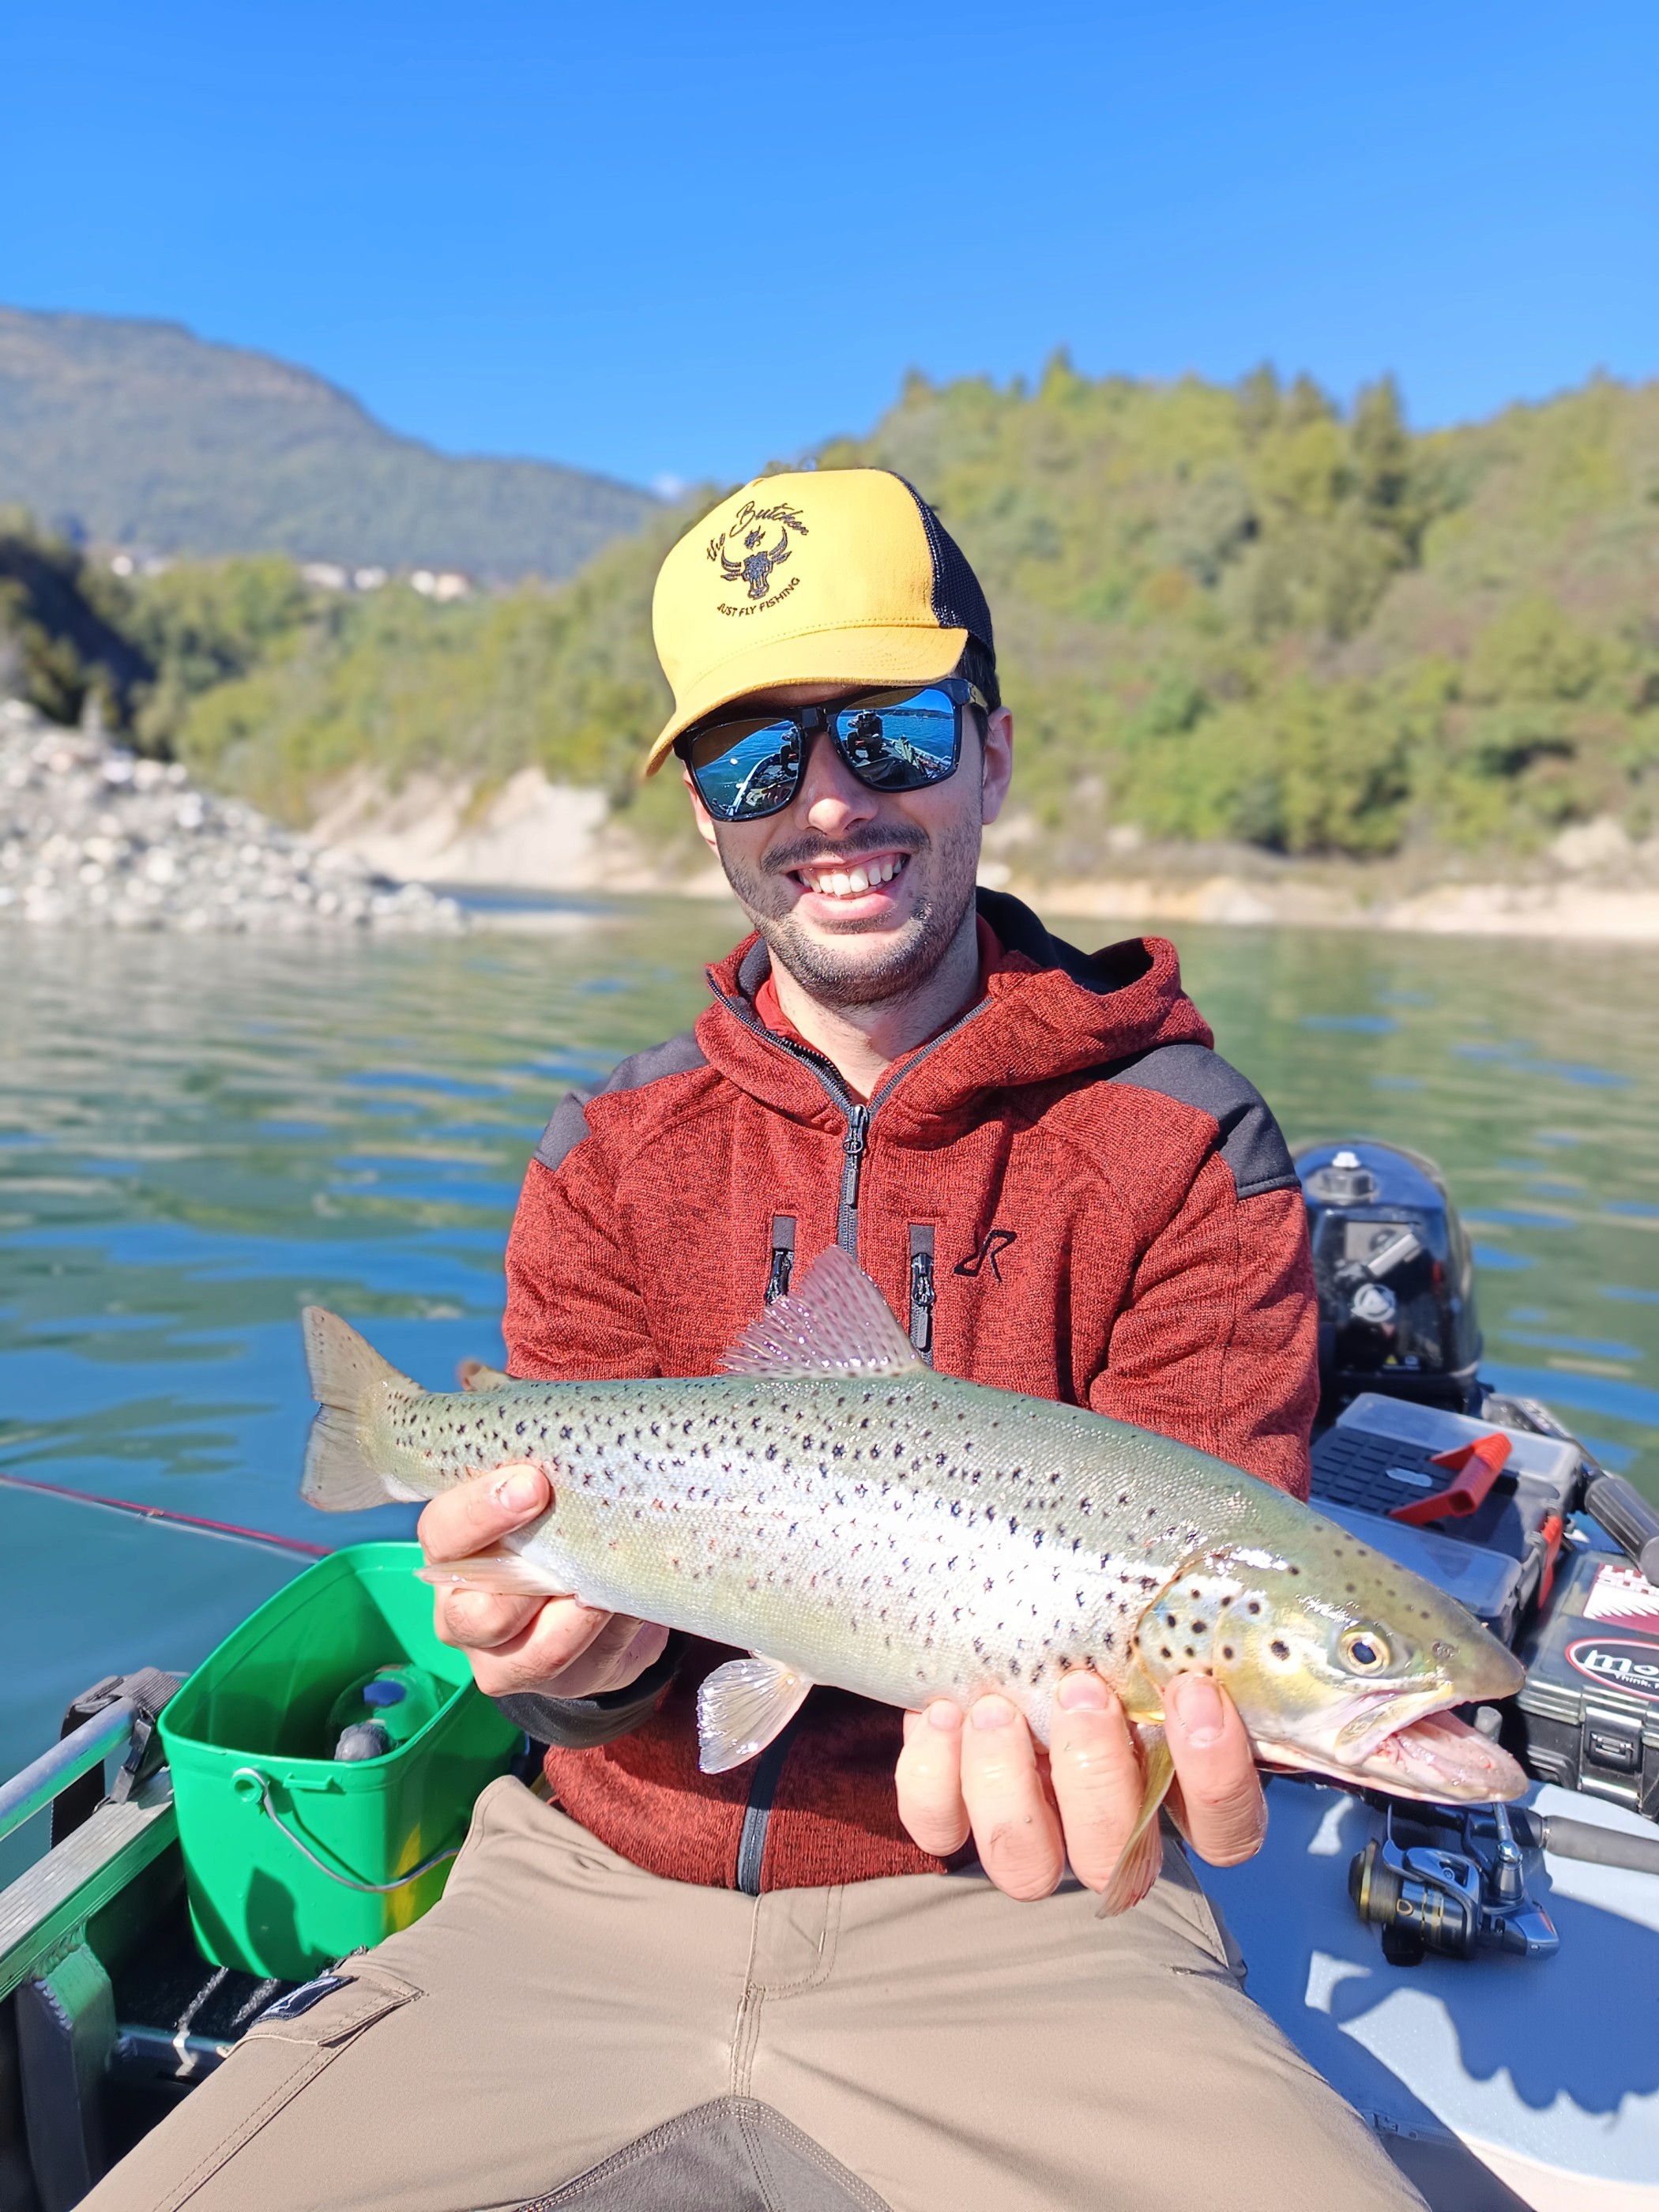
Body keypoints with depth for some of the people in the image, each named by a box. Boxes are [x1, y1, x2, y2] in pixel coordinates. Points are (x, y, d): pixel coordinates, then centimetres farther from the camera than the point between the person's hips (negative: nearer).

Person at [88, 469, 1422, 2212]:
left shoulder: (1185, 1150, -5)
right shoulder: (612, 1155, 3)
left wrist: (1079, 1712, -32)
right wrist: (585, 1652, -24)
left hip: (1000, 1902, -2)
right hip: (597, 1896, 3)